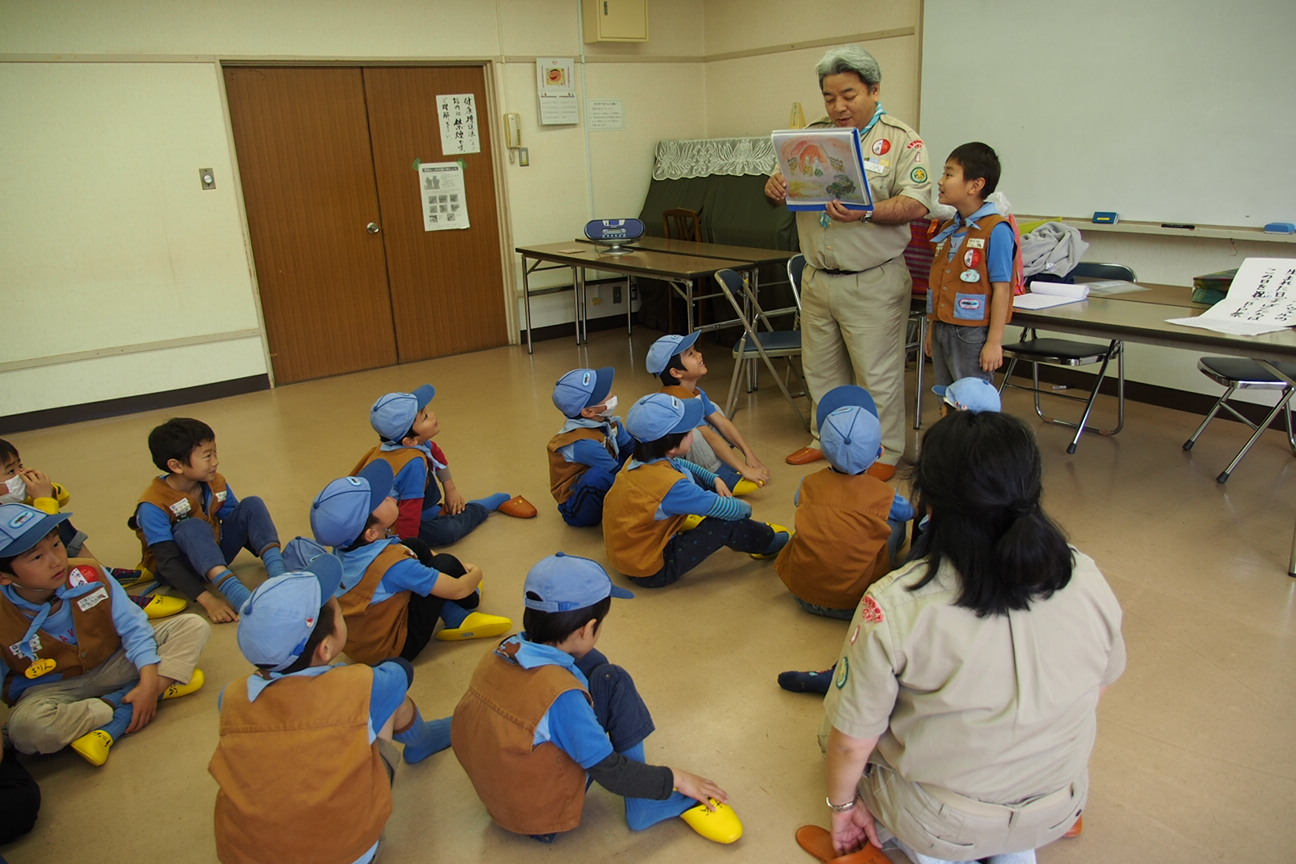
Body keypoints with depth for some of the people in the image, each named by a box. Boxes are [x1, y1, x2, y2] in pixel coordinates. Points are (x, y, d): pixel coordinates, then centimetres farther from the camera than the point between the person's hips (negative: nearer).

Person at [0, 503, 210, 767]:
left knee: (193, 626, -12)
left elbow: (132, 626, -11)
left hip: (113, 664, 3)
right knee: (27, 726, -39)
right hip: (53, 689, -2)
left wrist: (149, 680, -22)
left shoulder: (89, 574, -16)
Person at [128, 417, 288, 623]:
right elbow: (168, 563, -29)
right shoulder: (153, 506, -24)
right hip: (179, 572, -6)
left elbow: (239, 525, 1)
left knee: (251, 505, -13)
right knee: (193, 528, -36)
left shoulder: (216, 484, -6)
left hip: (215, 555, 6)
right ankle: (241, 597, -55)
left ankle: (280, 578, -32)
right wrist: (207, 600, -41)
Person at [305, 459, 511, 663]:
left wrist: (460, 567, 9)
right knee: (445, 563, -6)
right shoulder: (393, 565, -33)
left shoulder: (344, 546, -10)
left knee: (415, 547, 12)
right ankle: (471, 602, 24)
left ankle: (458, 619, 15)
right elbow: (458, 589, -21)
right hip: (389, 650, -8)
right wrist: (475, 573, 2)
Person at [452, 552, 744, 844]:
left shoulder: (503, 652, -11)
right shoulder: (561, 696, -31)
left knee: (590, 663, 7)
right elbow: (610, 772, -22)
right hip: (543, 814, -7)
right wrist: (676, 779, -9)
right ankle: (644, 806, 1)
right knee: (611, 682, -10)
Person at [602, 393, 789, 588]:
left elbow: (681, 465, 17)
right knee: (726, 523, -12)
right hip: (651, 572, -9)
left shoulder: (639, 460, -7)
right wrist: (745, 508, 2)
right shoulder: (670, 485, -32)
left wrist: (714, 479, 10)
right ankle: (768, 541, 19)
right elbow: (726, 510, -19)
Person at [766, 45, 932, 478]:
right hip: (817, 277, 6)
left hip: (872, 283, -5)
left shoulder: (901, 140, -4)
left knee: (878, 374, 2)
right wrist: (775, 187, -12)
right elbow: (784, 187, 13)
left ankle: (884, 453, 16)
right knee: (821, 368, 16)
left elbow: (916, 204, -15)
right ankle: (827, 438, 33)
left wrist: (867, 213, -32)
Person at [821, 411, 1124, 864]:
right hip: (1057, 813, 4)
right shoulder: (1087, 580, -16)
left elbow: (851, 743, -18)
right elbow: (1098, 687, 2)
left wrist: (842, 805, 4)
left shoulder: (894, 606, -29)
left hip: (938, 824, -4)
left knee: (833, 730, 22)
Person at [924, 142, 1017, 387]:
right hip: (943, 330, 8)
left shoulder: (996, 231, -14)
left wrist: (994, 342, -17)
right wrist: (933, 330, 16)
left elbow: (1001, 289, -15)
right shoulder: (948, 229, 10)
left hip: (973, 334, -8)